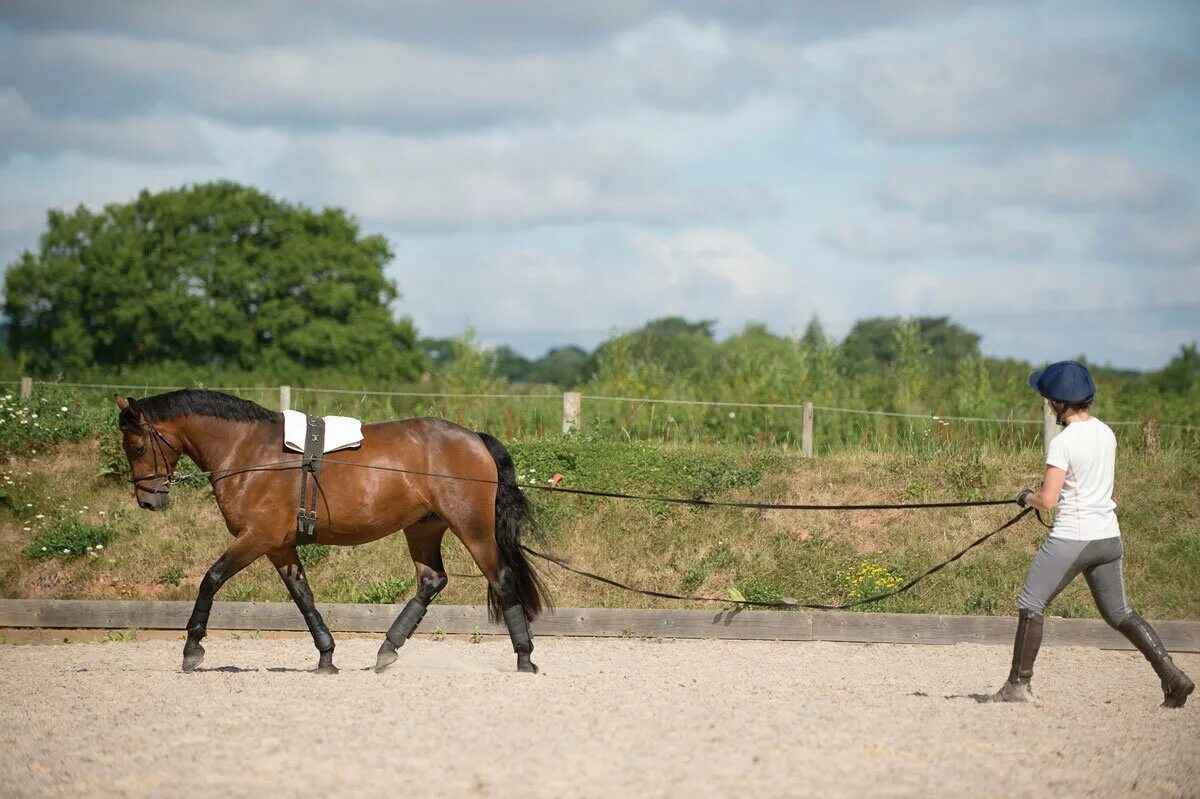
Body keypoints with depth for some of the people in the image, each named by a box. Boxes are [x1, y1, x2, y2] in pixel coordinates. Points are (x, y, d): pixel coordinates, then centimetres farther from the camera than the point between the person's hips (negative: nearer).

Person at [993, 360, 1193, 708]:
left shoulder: (1063, 442, -15)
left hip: (1072, 537, -7)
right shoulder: (1106, 433, 7)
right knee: (1119, 614, 15)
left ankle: (1018, 684, 4)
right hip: (1108, 536, 7)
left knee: (1031, 605, 5)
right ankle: (1172, 675, 4)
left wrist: (1026, 497, 5)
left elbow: (1047, 501, -17)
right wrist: (1044, 493, 23)